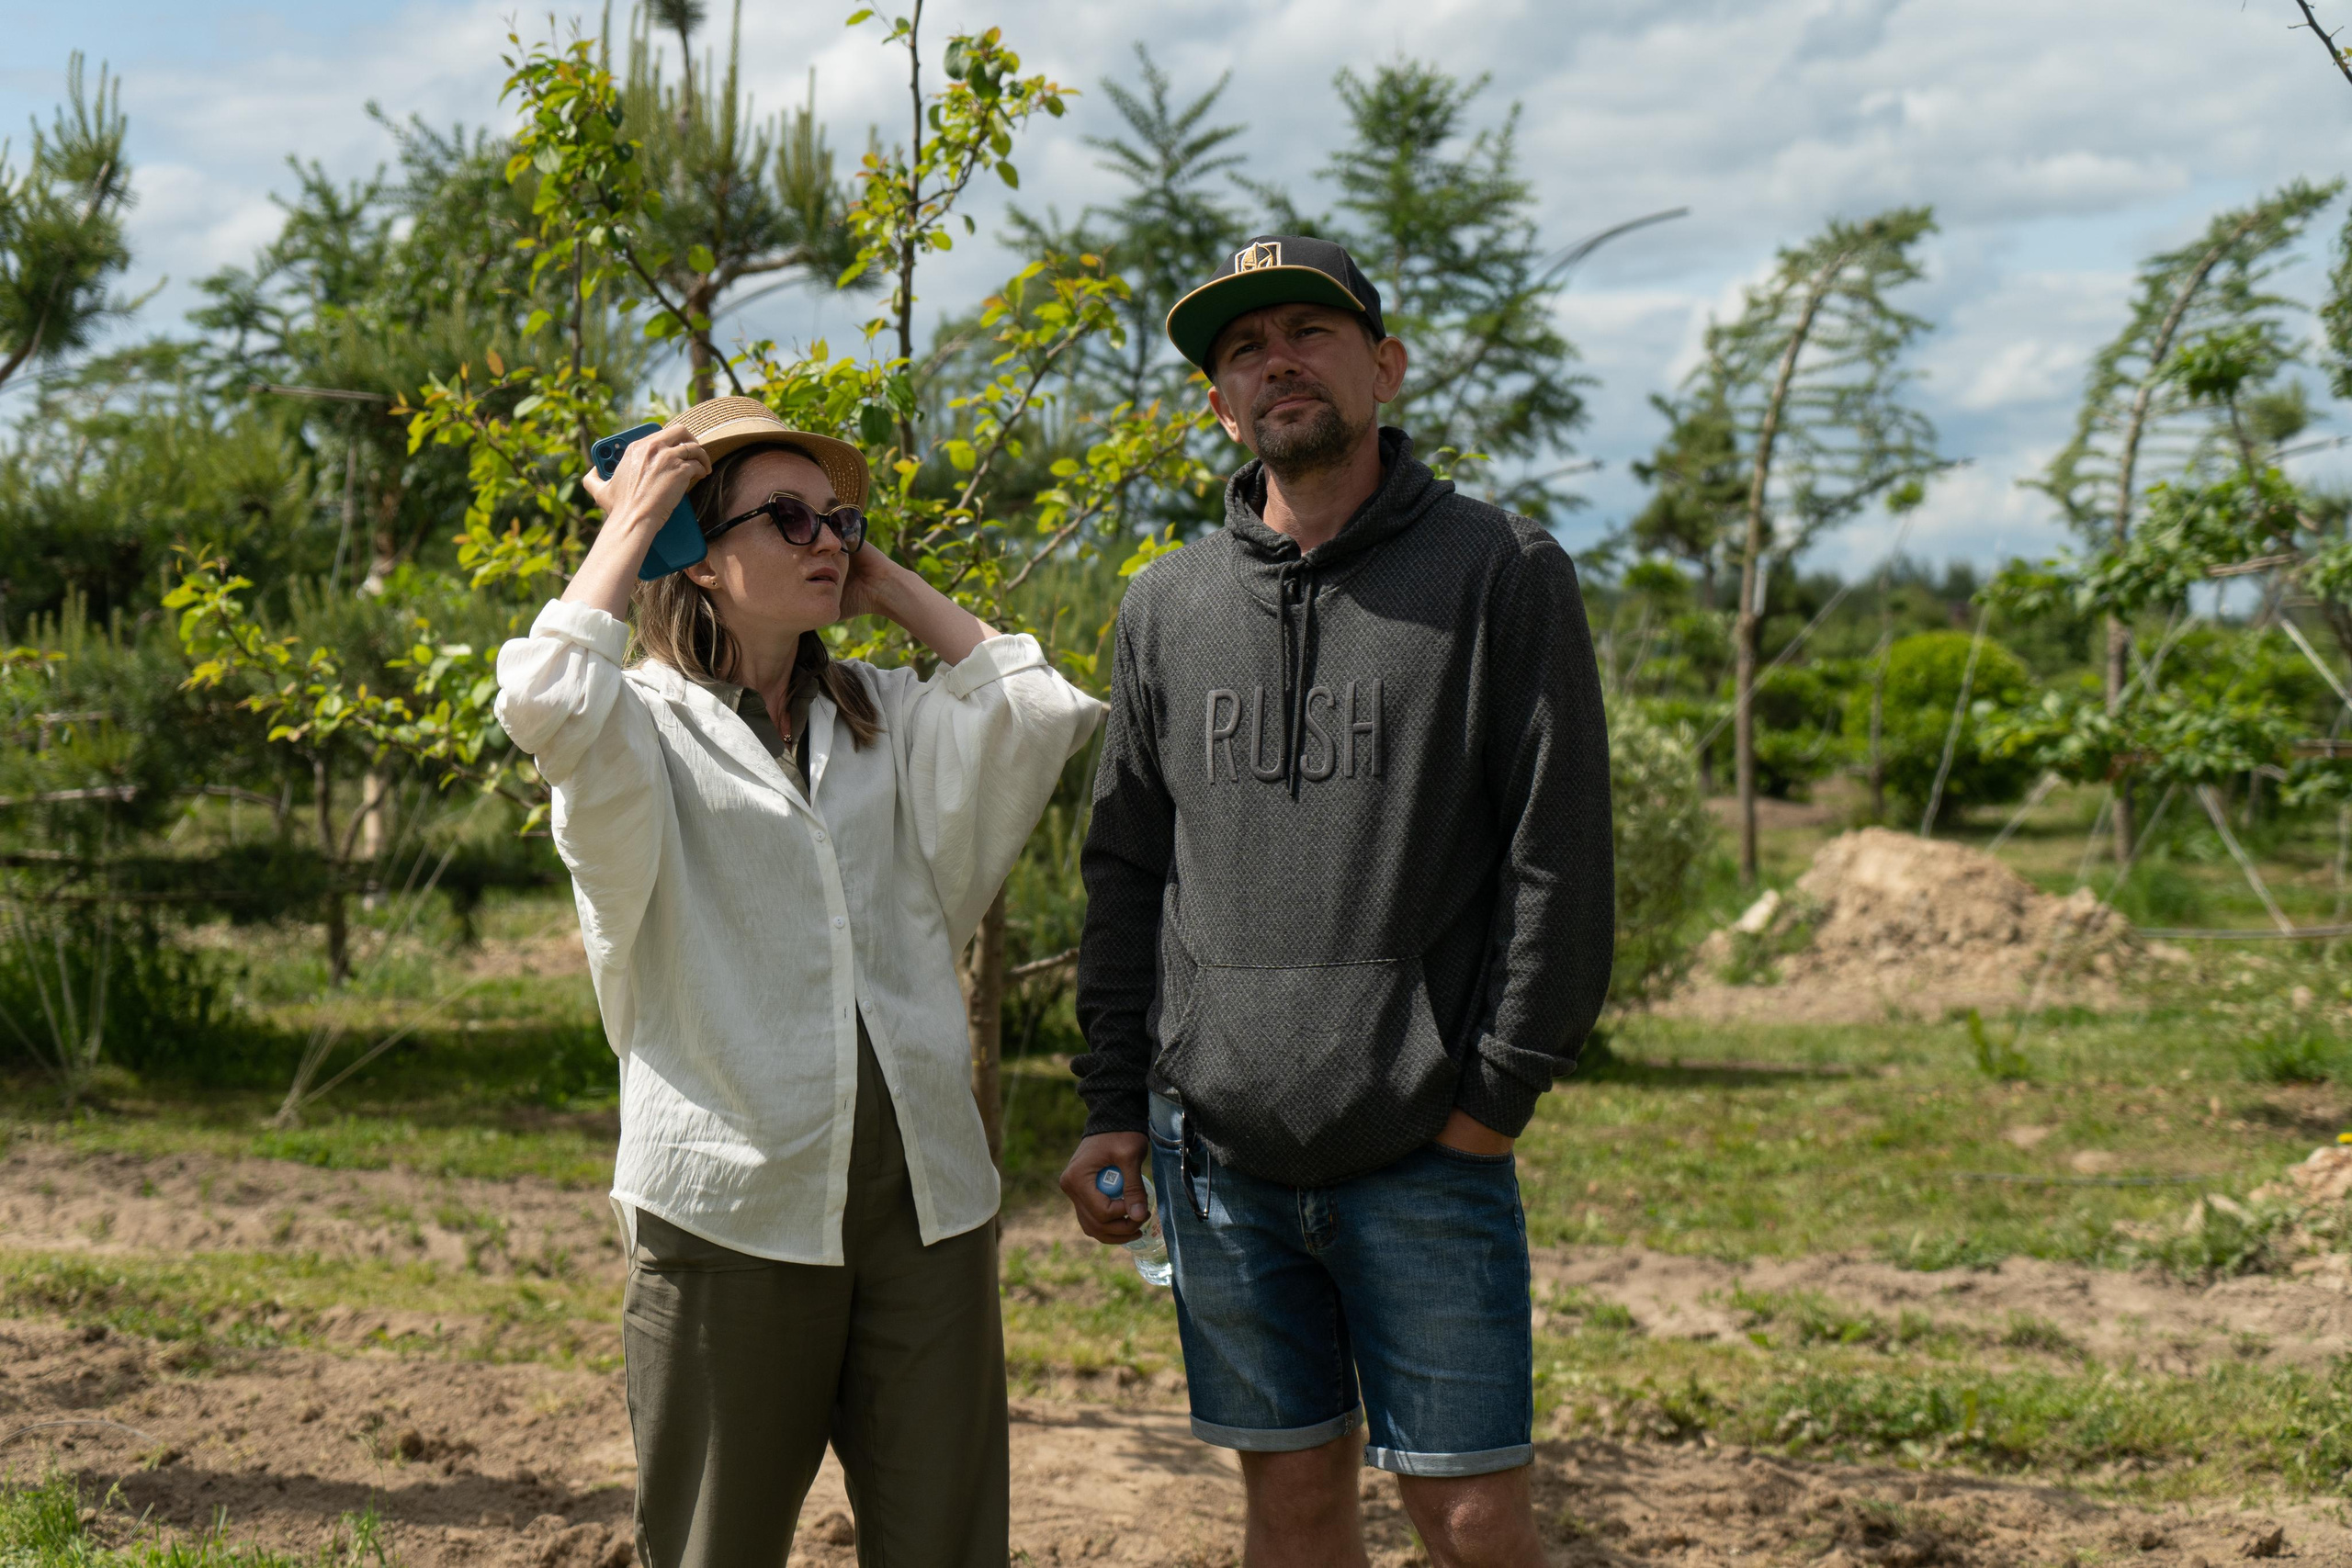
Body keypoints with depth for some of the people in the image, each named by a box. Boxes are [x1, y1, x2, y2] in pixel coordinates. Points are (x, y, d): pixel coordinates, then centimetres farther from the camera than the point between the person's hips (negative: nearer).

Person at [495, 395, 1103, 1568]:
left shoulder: (885, 719, 14)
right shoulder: (645, 728, 1)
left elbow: (1047, 713, 0)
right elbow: (543, 703, -21)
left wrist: (891, 589, 9)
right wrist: (627, 523, -6)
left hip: (926, 1196, 4)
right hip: (736, 1207, -4)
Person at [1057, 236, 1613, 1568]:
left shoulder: (1502, 570, -1)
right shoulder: (1168, 608, 11)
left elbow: (1559, 857, -4)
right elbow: (1128, 873, 14)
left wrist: (1500, 1090, -9)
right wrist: (1114, 1105, 8)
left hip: (1426, 1156, -3)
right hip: (1216, 1148, 4)